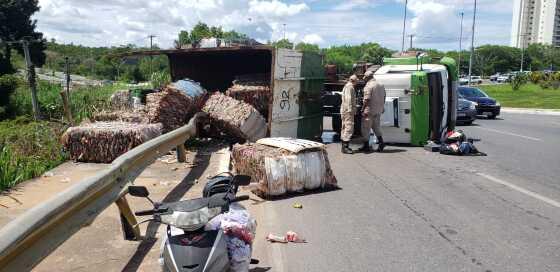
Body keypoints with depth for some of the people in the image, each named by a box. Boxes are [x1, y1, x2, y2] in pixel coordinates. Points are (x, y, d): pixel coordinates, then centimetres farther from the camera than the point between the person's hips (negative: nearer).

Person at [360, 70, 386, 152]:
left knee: (366, 128, 2)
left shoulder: (368, 86, -15)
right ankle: (381, 142, 7)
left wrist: (363, 109, -12)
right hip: (378, 111, 8)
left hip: (369, 110, -8)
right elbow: (383, 97, 15)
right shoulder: (381, 85, 10)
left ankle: (366, 146, 7)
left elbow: (367, 99, -20)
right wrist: (382, 107, 22)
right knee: (376, 127, 19)